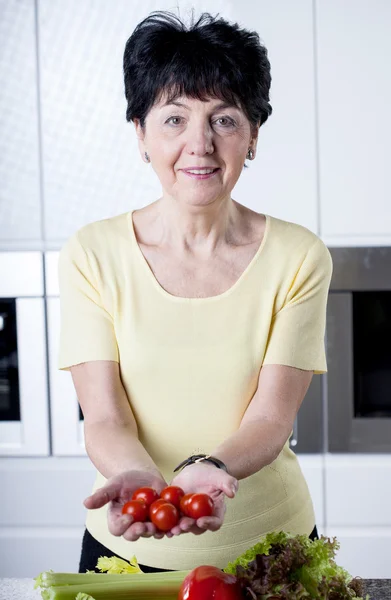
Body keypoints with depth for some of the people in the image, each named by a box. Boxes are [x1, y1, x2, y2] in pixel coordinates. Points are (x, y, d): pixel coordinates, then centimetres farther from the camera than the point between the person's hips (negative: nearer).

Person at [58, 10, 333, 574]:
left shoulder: (299, 258, -8)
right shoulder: (92, 254, -8)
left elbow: (270, 418, -13)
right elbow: (105, 419, -11)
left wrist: (208, 469, -32)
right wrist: (136, 475, -32)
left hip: (268, 545, 0)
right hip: (129, 547, 0)